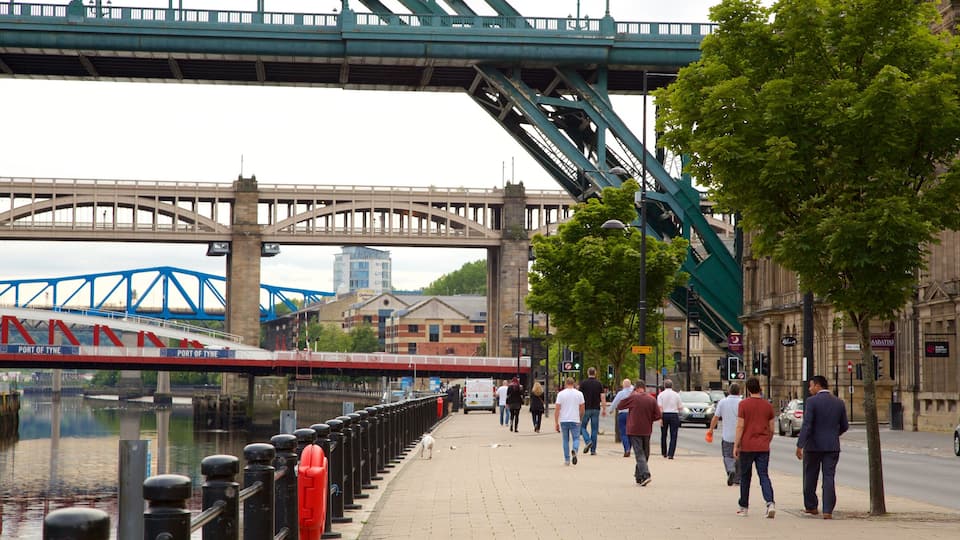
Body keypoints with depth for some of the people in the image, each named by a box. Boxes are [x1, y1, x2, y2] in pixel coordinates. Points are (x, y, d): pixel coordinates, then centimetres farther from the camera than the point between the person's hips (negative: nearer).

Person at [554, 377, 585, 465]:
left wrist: (556, 423, 1)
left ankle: (567, 460, 13)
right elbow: (582, 409, 6)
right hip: (575, 420, 0)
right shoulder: (579, 394, 1)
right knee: (576, 438, 6)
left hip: (564, 421, 0)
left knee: (565, 440, 11)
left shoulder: (561, 394, -1)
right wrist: (580, 418, 22)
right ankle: (574, 450, -25)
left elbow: (557, 409, -3)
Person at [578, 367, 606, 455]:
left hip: (586, 409, -2)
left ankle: (588, 441, -15)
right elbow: (602, 397, -1)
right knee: (594, 429, 6)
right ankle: (593, 450, 4)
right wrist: (604, 409, 4)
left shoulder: (583, 383, -2)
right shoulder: (599, 384, 3)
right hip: (596, 409, 2)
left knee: (582, 427, 11)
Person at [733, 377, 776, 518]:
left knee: (745, 476, 10)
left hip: (747, 446, -2)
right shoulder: (768, 405, 4)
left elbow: (740, 426, -10)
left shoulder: (743, 404, -6)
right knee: (764, 475, 1)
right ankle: (770, 503, -20)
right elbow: (771, 429, 8)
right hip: (763, 447, 2)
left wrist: (736, 445, -6)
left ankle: (744, 507, 17)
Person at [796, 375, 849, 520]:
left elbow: (807, 425, -17)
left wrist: (800, 445, -17)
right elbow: (844, 426, 11)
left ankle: (810, 506, 23)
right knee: (829, 477, 2)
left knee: (810, 477, 12)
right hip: (832, 446, 3)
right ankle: (828, 511, -5)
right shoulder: (839, 403, 5)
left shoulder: (811, 401, -10)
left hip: (814, 445, -3)